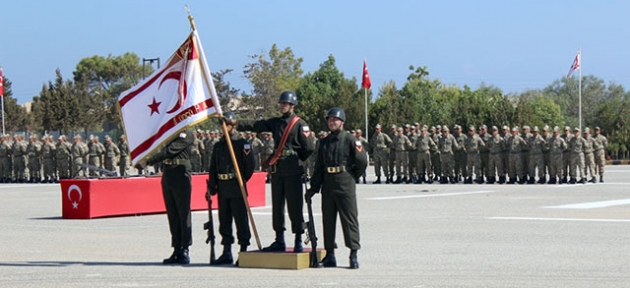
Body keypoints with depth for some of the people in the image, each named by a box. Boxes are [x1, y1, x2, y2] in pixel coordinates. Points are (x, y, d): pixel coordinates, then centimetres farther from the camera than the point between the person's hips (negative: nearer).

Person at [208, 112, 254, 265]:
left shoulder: (243, 144, -3)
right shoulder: (219, 146, 15)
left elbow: (250, 166, -3)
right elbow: (213, 167, 15)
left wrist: (241, 181, 1)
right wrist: (211, 186, 6)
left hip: (237, 190, -6)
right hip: (222, 189, 6)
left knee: (241, 220, -4)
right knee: (224, 221, 8)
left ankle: (243, 252, 1)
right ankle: (227, 253, 14)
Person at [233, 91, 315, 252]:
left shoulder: (300, 124, -3)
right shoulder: (276, 122, 16)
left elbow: (309, 148, -6)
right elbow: (256, 125, 12)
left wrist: (295, 158, 3)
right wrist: (237, 124, 2)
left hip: (293, 171, -7)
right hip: (277, 170, 7)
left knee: (294, 206, -6)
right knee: (277, 206, 9)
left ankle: (298, 242, -1)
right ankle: (279, 241, 16)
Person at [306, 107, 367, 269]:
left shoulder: (350, 140, -2)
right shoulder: (324, 143, 15)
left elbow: (362, 161, -4)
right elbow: (318, 167, 17)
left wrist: (352, 176, 6)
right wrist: (313, 188, 12)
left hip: (345, 187, -5)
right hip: (328, 187, 6)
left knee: (349, 219, -4)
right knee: (328, 220, 7)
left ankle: (354, 255, -3)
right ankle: (329, 255, 13)